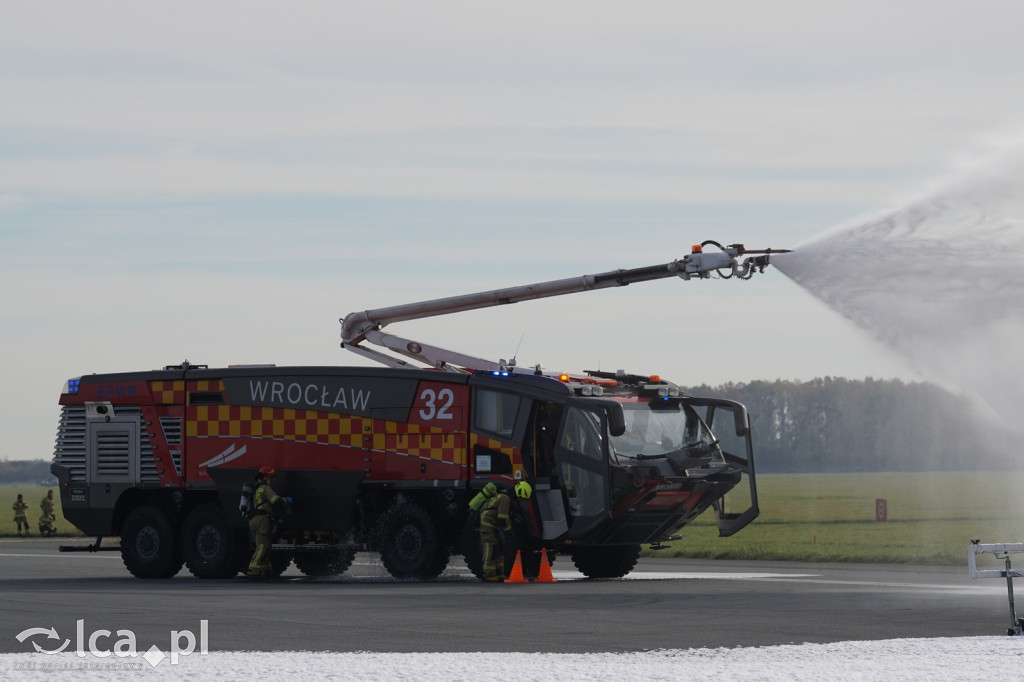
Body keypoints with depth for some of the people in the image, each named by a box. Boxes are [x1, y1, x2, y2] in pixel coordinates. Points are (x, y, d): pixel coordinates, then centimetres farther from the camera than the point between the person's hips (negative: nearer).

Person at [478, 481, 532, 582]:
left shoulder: (507, 496, 14)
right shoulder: (506, 499, -21)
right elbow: (502, 518, -24)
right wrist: (509, 529, -9)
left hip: (492, 526, 11)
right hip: (487, 524, -11)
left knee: (500, 549, 10)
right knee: (491, 550, -10)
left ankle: (499, 573, 12)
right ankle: (489, 575, -8)